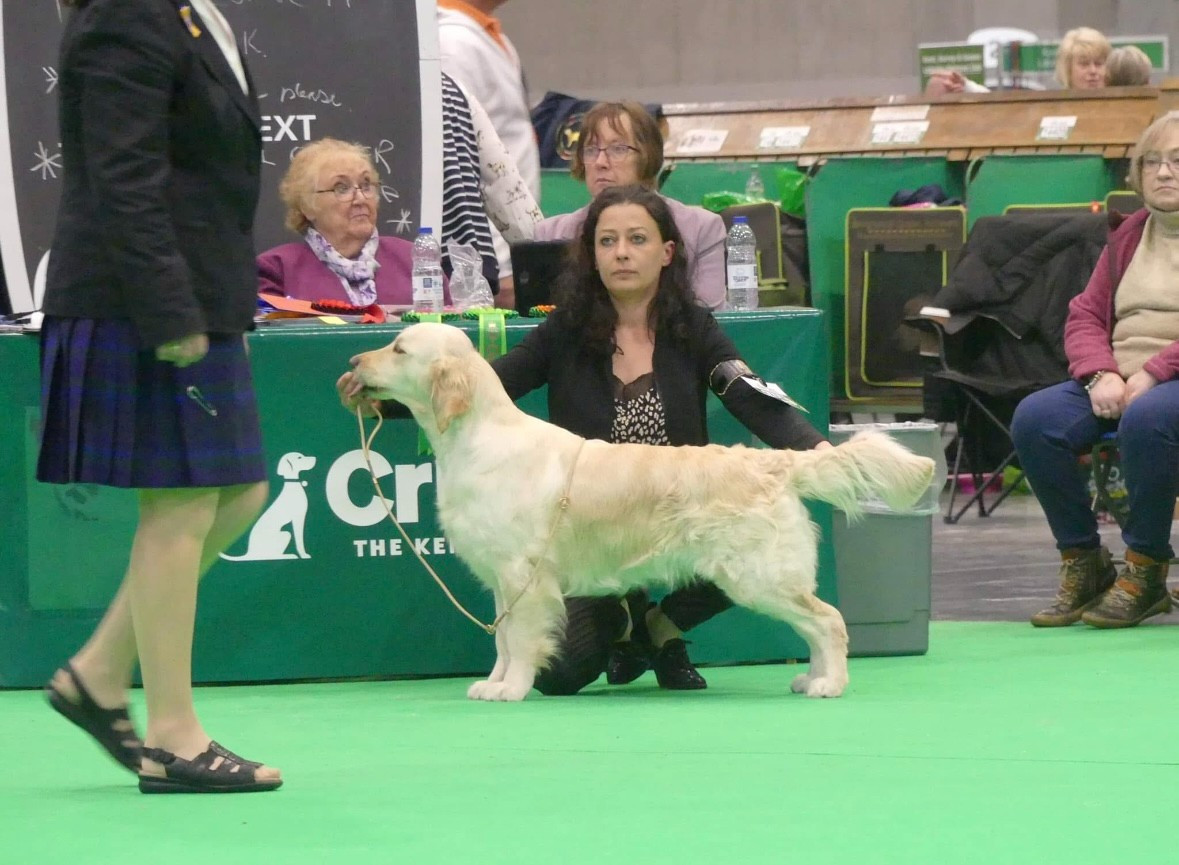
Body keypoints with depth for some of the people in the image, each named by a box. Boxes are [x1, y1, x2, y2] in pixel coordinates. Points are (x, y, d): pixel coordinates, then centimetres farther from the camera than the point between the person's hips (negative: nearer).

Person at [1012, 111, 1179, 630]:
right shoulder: (1130, 235, 20)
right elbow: (1085, 315, 15)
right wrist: (1100, 375, -5)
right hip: (1117, 381, 6)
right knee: (1034, 418, -21)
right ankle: (1083, 563, -10)